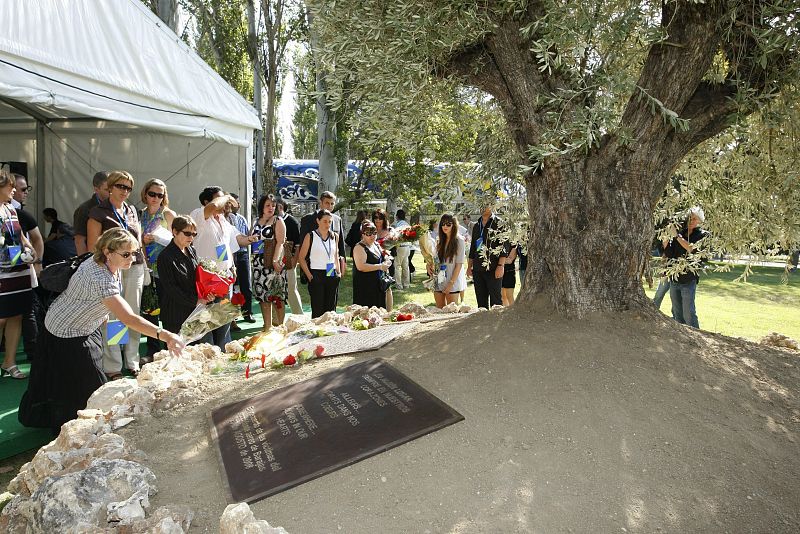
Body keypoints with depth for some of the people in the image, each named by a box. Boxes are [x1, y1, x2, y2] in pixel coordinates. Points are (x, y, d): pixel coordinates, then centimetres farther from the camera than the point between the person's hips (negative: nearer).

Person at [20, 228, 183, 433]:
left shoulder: (112, 265, -11)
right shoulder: (100, 279, -40)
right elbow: (128, 318, -48)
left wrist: (101, 313, 15)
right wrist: (164, 335, -55)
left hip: (87, 327, 9)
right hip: (66, 335, -8)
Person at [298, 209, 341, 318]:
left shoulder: (335, 236, 10)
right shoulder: (310, 236, -2)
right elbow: (301, 258, -1)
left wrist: (339, 272, 10)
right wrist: (309, 275, -9)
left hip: (332, 276, 4)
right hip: (317, 275, -4)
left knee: (331, 309, 7)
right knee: (317, 310, -3)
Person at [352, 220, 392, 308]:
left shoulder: (376, 245, 13)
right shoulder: (360, 247, -12)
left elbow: (384, 259, 27)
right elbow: (361, 266, -24)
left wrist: (387, 261, 2)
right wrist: (380, 267, -22)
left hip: (379, 284, 8)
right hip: (365, 287, -8)